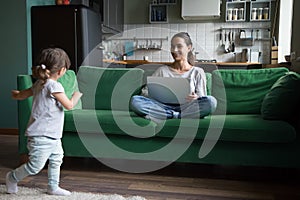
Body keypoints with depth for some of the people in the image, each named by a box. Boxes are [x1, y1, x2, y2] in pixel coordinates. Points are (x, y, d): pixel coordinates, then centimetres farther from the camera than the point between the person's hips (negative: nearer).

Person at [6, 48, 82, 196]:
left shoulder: (39, 84, 9)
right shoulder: (54, 85, -19)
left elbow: (20, 95, 19)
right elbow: (69, 105, -17)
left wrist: (15, 94, 43)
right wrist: (77, 94, 2)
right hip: (42, 136, -10)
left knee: (56, 160, 18)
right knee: (35, 166, 2)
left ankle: (53, 187, 29)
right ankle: (13, 177, 25)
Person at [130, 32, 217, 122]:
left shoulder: (197, 72, 14)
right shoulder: (162, 70, 18)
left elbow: (203, 100, 8)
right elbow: (146, 92, 12)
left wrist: (196, 98, -17)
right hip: (164, 107, 1)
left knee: (211, 101, -32)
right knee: (134, 100, -25)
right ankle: (176, 116, -28)